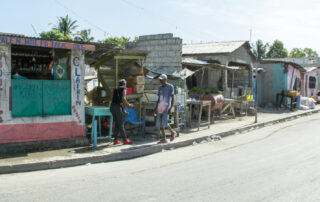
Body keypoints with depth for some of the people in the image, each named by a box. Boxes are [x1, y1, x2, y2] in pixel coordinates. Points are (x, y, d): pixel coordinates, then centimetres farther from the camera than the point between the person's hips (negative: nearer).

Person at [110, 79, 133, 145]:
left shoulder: (116, 89, 26)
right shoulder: (124, 89, 4)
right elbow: (123, 98, -12)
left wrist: (123, 111, 32)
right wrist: (128, 105, 4)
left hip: (112, 107, 7)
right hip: (118, 107, -7)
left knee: (117, 124, 14)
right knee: (121, 124, -3)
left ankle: (116, 140, 14)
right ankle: (125, 140, 2)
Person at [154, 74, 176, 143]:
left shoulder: (170, 87, -4)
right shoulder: (160, 88, 15)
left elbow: (173, 98, -7)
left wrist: (170, 108, -15)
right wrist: (156, 108, 14)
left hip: (166, 107, -6)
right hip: (160, 107, 7)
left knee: (164, 123, -13)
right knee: (159, 123, 2)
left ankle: (172, 132, 14)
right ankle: (163, 139, 10)